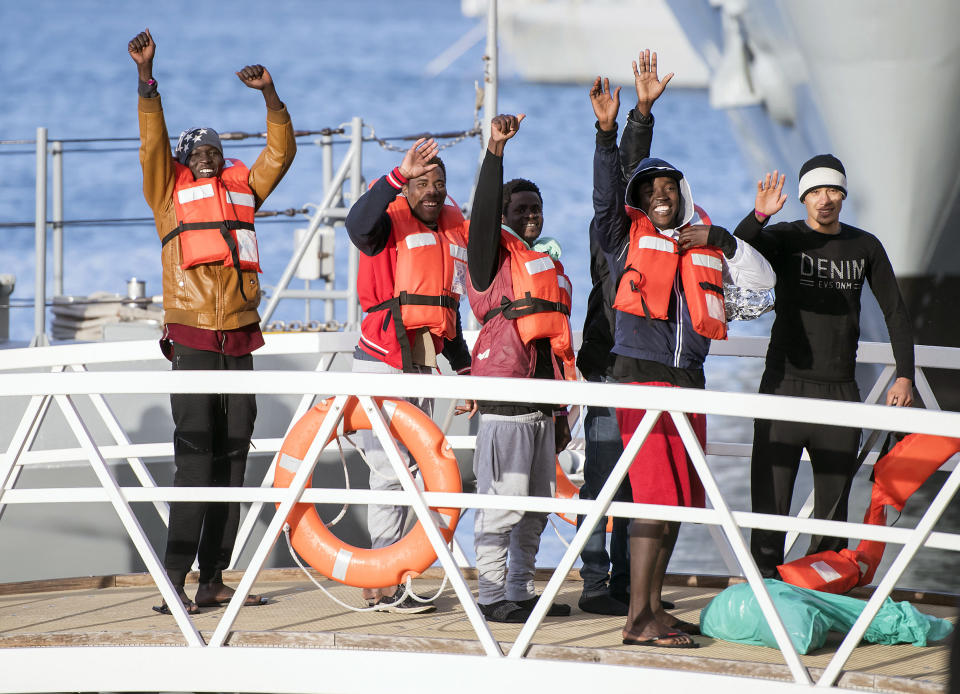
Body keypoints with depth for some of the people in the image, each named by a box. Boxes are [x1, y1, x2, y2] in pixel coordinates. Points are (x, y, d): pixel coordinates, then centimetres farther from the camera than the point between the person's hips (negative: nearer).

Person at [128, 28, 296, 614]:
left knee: (232, 454, 5)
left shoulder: (243, 188, 18)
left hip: (240, 339, 5)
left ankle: (214, 580, 9)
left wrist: (270, 95, 6)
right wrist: (146, 75, -17)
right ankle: (175, 580, -14)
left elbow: (282, 150, 19)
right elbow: (153, 139, -5)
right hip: (193, 337, -5)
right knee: (196, 452, -12)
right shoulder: (170, 189, 7)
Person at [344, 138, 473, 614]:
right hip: (382, 364, -8)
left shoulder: (454, 231, 16)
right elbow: (359, 223, -33)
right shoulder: (392, 222, -6)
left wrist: (464, 368, 21)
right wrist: (399, 175, -37)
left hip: (423, 367, 8)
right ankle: (384, 586, -9)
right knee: (391, 471, -11)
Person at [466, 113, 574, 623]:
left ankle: (519, 591, 16)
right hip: (506, 398, -8)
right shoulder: (494, 254, 2)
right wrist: (495, 151, -28)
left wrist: (561, 411, 22)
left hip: (542, 401, 8)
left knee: (536, 505, 10)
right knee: (503, 502, -10)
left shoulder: (550, 263, 22)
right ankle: (492, 596, -7)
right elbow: (483, 213, -19)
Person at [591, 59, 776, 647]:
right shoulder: (628, 237, 3)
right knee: (657, 494, -14)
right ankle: (639, 620, -14)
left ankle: (653, 606, 18)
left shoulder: (705, 244, 15)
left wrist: (722, 241, -2)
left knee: (681, 498, 9)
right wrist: (607, 129, -23)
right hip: (642, 373, -6)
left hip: (688, 376, 6)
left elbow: (763, 278, 13)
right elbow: (605, 193, -13)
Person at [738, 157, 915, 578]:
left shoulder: (864, 246, 10)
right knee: (771, 497, -7)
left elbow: (895, 313, 15)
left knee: (833, 504, 5)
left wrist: (904, 376, 5)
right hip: (786, 384, -3)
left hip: (840, 388, 3)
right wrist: (759, 216, -36)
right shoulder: (785, 238, 2)